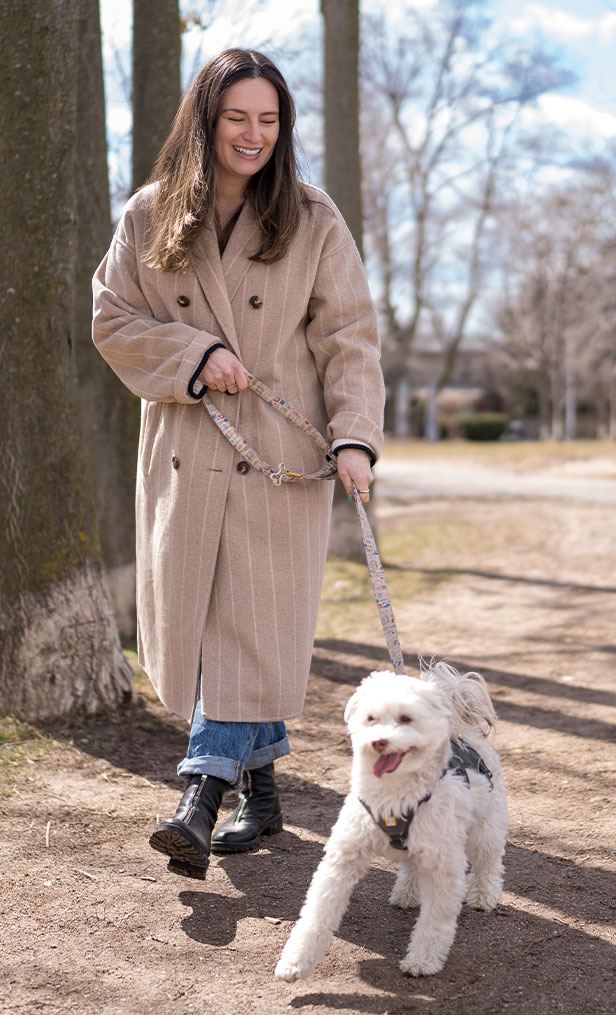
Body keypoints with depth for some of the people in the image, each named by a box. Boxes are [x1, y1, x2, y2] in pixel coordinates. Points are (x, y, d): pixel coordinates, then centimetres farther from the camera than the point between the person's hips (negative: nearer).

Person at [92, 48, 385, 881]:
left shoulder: (313, 222, 2)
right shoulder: (150, 218, 6)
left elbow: (349, 337, 1)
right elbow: (113, 320, 6)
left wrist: (355, 436, -12)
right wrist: (196, 355, -11)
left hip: (280, 454, -2)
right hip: (184, 451, 2)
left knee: (255, 624, -8)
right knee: (189, 622, 5)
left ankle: (204, 795, -6)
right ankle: (260, 784, 22)